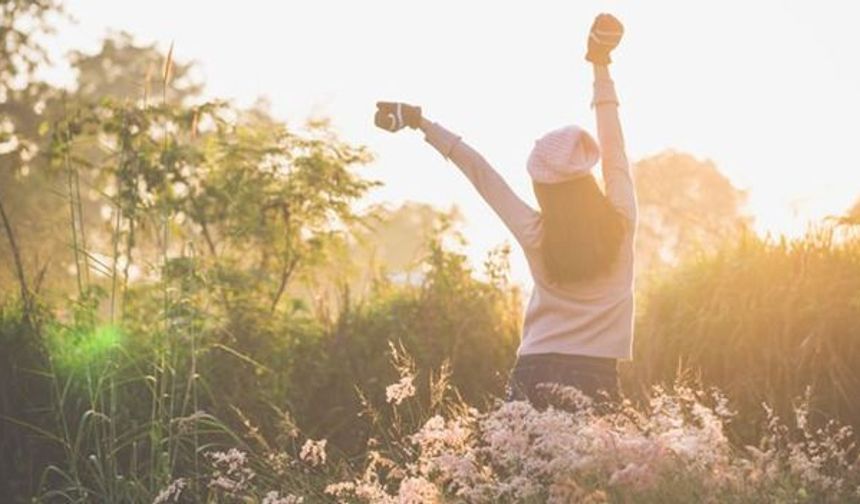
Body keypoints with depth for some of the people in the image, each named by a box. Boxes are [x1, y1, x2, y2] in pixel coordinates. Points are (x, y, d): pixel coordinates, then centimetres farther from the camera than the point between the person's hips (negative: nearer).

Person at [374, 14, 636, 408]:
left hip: (535, 374, 0)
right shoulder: (621, 225, -1)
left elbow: (481, 173, 7)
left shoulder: (536, 238, -1)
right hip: (597, 378, 0)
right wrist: (601, 66, 15)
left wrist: (422, 122, 14)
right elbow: (614, 148, 8)